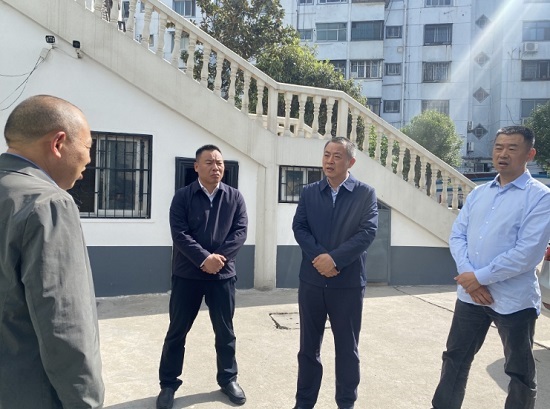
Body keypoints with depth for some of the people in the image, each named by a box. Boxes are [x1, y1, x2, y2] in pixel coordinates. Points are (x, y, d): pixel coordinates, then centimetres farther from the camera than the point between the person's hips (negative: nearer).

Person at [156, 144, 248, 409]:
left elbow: (240, 231, -4)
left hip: (223, 274, 2)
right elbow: (179, 234, -11)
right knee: (177, 331, 9)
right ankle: (168, 384, 24)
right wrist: (204, 258, -21)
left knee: (225, 331, 13)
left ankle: (228, 379, 31)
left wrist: (220, 257, -16)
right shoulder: (183, 196, -3)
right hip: (187, 274, -1)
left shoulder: (235, 197, 3)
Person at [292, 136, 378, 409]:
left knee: (347, 348, 10)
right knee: (308, 346, 12)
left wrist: (335, 258, -19)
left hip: (348, 282, -2)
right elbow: (299, 227, -1)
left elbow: (368, 231, -10)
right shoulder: (309, 192, 8)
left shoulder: (366, 193, 0)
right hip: (312, 280, 2)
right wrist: (318, 257, -17)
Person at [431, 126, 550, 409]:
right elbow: (457, 236, 5)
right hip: (470, 294, 5)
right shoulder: (478, 194, 9)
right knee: (455, 358, 16)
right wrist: (468, 275, -11)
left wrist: (480, 277, -15)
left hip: (513, 300, -5)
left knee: (520, 372, 13)